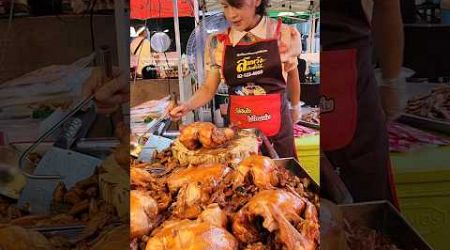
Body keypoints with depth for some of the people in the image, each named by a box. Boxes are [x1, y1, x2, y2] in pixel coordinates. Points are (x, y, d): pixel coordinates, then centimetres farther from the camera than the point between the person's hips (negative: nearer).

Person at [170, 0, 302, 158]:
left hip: (278, 128, 0)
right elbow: (208, 89, 3)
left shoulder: (284, 34, -6)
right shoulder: (217, 43, -4)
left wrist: (295, 107, 24)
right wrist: (187, 106, -15)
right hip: (238, 129, 1)